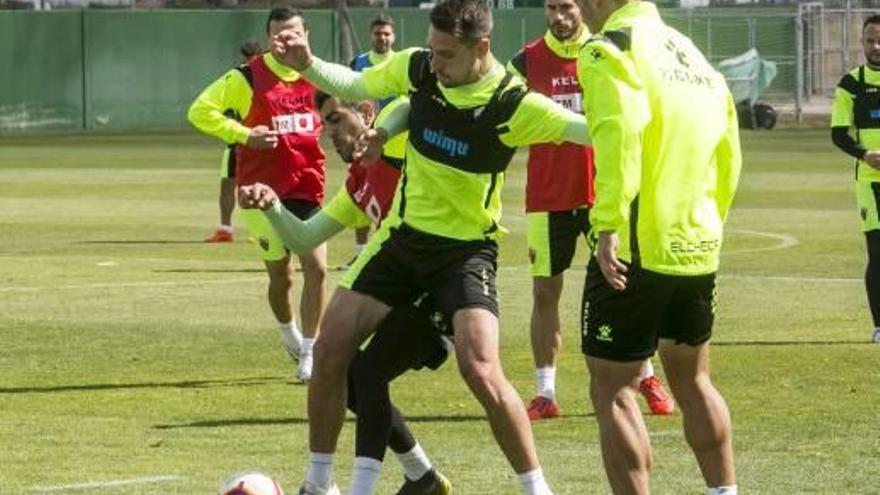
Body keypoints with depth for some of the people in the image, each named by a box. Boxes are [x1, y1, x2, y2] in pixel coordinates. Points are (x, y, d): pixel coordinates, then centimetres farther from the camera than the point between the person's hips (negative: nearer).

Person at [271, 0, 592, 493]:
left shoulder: (513, 104, -22)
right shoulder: (418, 69, -9)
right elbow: (355, 86, 9)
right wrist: (308, 64, -8)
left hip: (467, 247, -5)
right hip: (404, 236, 5)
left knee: (481, 370, -22)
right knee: (331, 346, 0)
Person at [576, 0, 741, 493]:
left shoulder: (610, 49, -8)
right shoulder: (690, 53, 16)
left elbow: (620, 130, -25)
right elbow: (728, 155, 18)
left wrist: (609, 225, -28)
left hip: (635, 249, -8)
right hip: (698, 247, 8)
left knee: (613, 392, -1)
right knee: (693, 381, 23)